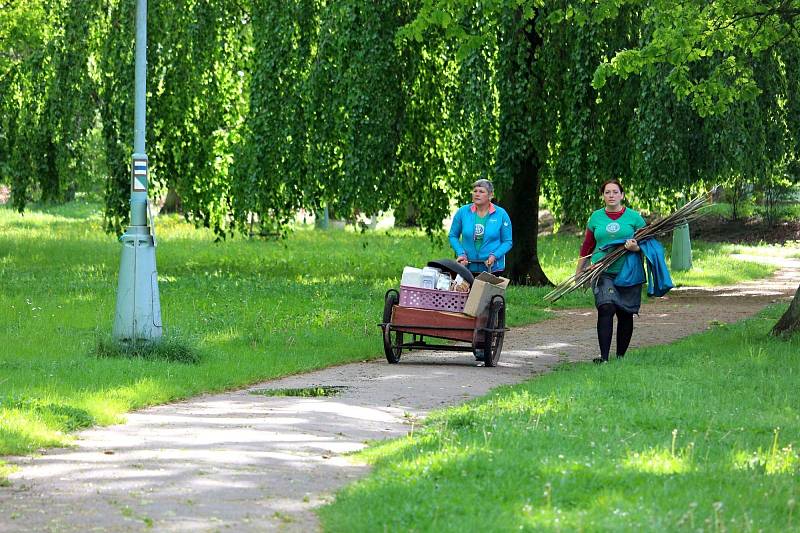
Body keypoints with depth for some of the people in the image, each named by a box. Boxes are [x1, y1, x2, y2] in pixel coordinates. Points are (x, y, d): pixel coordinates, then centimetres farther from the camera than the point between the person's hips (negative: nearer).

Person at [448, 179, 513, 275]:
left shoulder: (501, 214, -1)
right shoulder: (462, 212, 3)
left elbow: (507, 242, 2)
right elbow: (453, 236, 11)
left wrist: (494, 256, -13)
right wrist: (461, 253, -6)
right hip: (467, 267, 1)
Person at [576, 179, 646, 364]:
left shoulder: (634, 217, 4)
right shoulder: (596, 217, 10)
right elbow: (587, 246, 18)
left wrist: (636, 247, -17)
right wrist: (579, 271, 18)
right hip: (603, 272, 0)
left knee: (625, 314, 5)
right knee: (606, 309, -17)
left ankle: (621, 356, 18)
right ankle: (604, 357, -20)